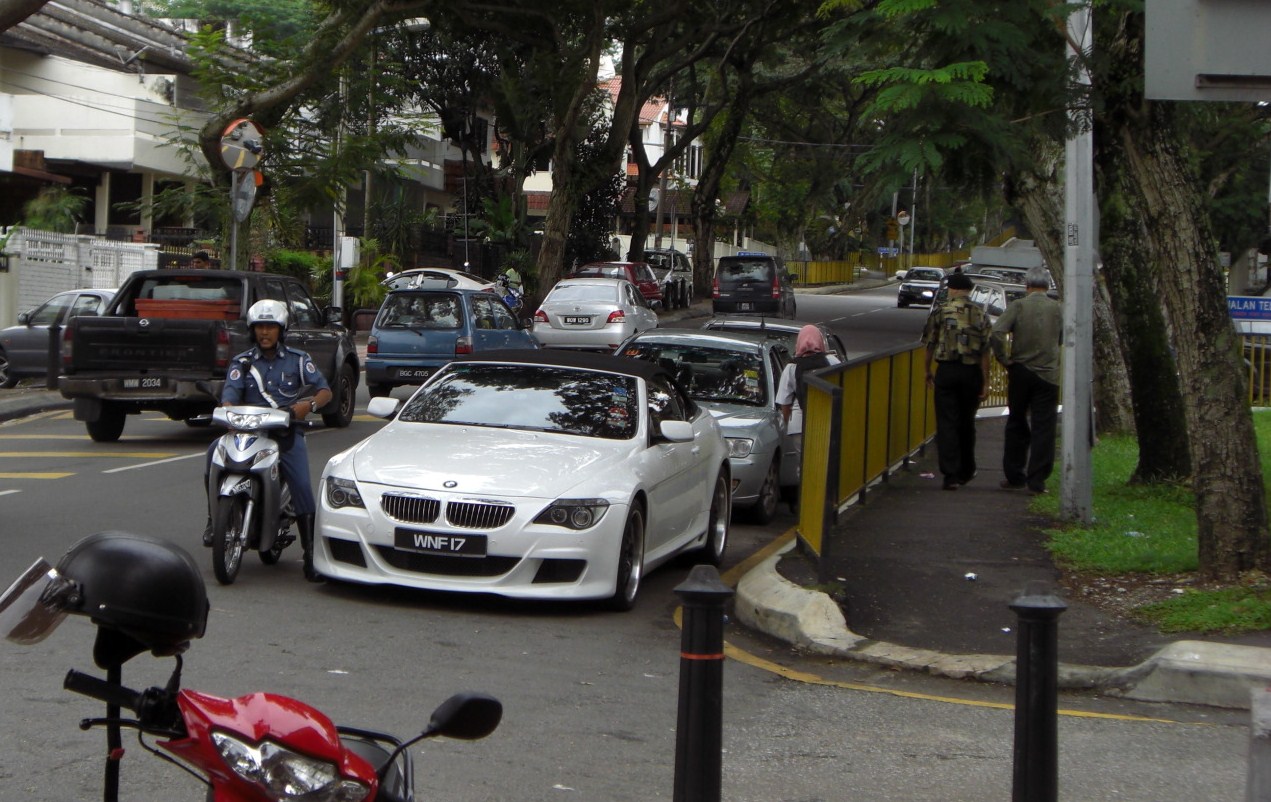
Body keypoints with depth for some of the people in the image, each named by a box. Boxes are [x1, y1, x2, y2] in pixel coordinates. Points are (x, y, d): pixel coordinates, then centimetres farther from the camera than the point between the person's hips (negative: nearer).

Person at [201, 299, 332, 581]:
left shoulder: (298, 359, 9)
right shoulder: (242, 362, 11)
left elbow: (325, 390, 1)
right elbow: (230, 391, -5)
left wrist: (310, 404, -22)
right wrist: (228, 409, -29)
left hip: (288, 431, -1)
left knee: (302, 488, -17)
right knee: (215, 451, -28)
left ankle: (311, 557, -12)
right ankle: (214, 519, -14)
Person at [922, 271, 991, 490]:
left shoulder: (939, 312, -1)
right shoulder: (980, 315, 2)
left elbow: (930, 345, 2)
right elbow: (985, 351, -2)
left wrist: (928, 372, 15)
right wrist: (986, 382, 1)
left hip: (946, 370, -2)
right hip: (971, 372, 2)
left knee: (946, 423, -1)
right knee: (966, 422, 17)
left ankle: (951, 474, -9)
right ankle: (966, 471, 29)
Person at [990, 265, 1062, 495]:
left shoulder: (1017, 306, -6)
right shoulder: (1057, 308, -2)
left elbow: (996, 334, -17)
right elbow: (1063, 339, 4)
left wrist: (1004, 359, -6)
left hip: (1020, 372, 0)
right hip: (1048, 374, 0)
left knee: (1017, 425, 14)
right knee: (1043, 428, 3)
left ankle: (1014, 476, 19)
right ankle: (1037, 480, -1)